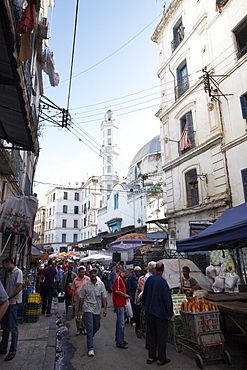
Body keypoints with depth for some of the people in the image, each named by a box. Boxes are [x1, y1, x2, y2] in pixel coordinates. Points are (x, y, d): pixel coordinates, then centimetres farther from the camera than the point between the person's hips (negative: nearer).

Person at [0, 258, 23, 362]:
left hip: (13, 302, -8)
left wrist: (9, 297, -19)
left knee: (13, 327, -1)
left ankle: (12, 351, 9)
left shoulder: (18, 272, -13)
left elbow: (20, 287, -19)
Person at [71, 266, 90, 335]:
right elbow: (73, 290, 8)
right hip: (77, 299, 2)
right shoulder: (75, 280, 1)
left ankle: (84, 328, 23)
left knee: (84, 315, 7)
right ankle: (79, 329, 22)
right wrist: (72, 300, 8)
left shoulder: (87, 279, -4)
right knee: (77, 315, 8)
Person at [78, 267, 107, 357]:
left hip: (97, 309, 3)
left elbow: (104, 297, 2)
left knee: (97, 327, 15)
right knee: (90, 328, -7)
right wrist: (80, 310, 4)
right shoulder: (86, 285, -5)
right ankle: (90, 348, 1)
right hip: (88, 308, -3)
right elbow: (82, 298, 2)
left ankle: (89, 338, 43)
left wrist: (104, 308, -3)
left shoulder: (101, 284, -2)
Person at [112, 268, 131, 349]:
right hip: (119, 304, -11)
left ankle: (118, 339, 29)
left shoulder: (121, 279, 17)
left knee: (120, 322, 18)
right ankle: (120, 342, 2)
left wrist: (125, 295, 13)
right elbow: (116, 291, -22)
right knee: (121, 324, -5)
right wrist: (125, 295, -11)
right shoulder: (118, 279, -16)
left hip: (121, 304, 11)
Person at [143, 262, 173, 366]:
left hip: (149, 311, 5)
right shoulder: (162, 281, -20)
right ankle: (161, 359, 18)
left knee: (150, 334, 15)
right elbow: (167, 299, -18)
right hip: (160, 312, -5)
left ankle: (151, 357, 25)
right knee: (161, 335, 9)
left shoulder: (149, 279, -2)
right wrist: (170, 313, -8)